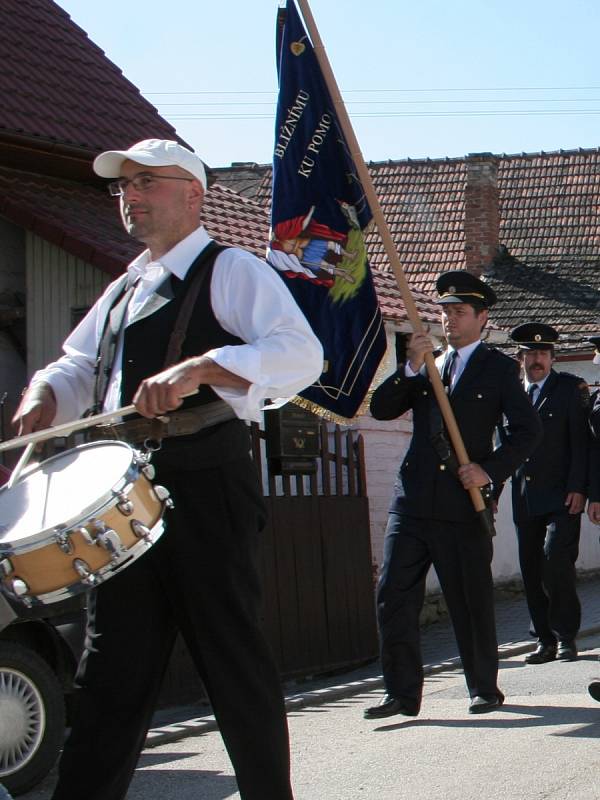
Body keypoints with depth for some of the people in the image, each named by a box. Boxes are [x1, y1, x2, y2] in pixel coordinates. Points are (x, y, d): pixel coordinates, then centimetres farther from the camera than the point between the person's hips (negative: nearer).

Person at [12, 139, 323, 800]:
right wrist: (42, 400, 5)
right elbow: (77, 366, 28)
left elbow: (300, 354, -15)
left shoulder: (232, 271, -1)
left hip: (204, 490, -7)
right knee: (112, 667, 8)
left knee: (232, 657, -3)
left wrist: (196, 369, -27)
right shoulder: (124, 289, 23)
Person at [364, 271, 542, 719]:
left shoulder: (499, 369, 5)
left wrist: (491, 470, -13)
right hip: (413, 500, 4)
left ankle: (485, 689, 19)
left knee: (472, 602, 4)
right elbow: (381, 409, 8)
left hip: (463, 504, -4)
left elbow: (528, 430, -1)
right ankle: (402, 693, 2)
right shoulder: (427, 365, 18)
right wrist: (411, 368, -5)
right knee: (394, 597, -4)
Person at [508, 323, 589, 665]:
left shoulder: (572, 388, 2)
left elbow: (582, 441, -4)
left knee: (556, 561, -15)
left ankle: (566, 637, -3)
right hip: (525, 499, 5)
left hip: (561, 497, -4)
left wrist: (578, 488, -12)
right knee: (532, 571, 4)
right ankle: (546, 640, 12)